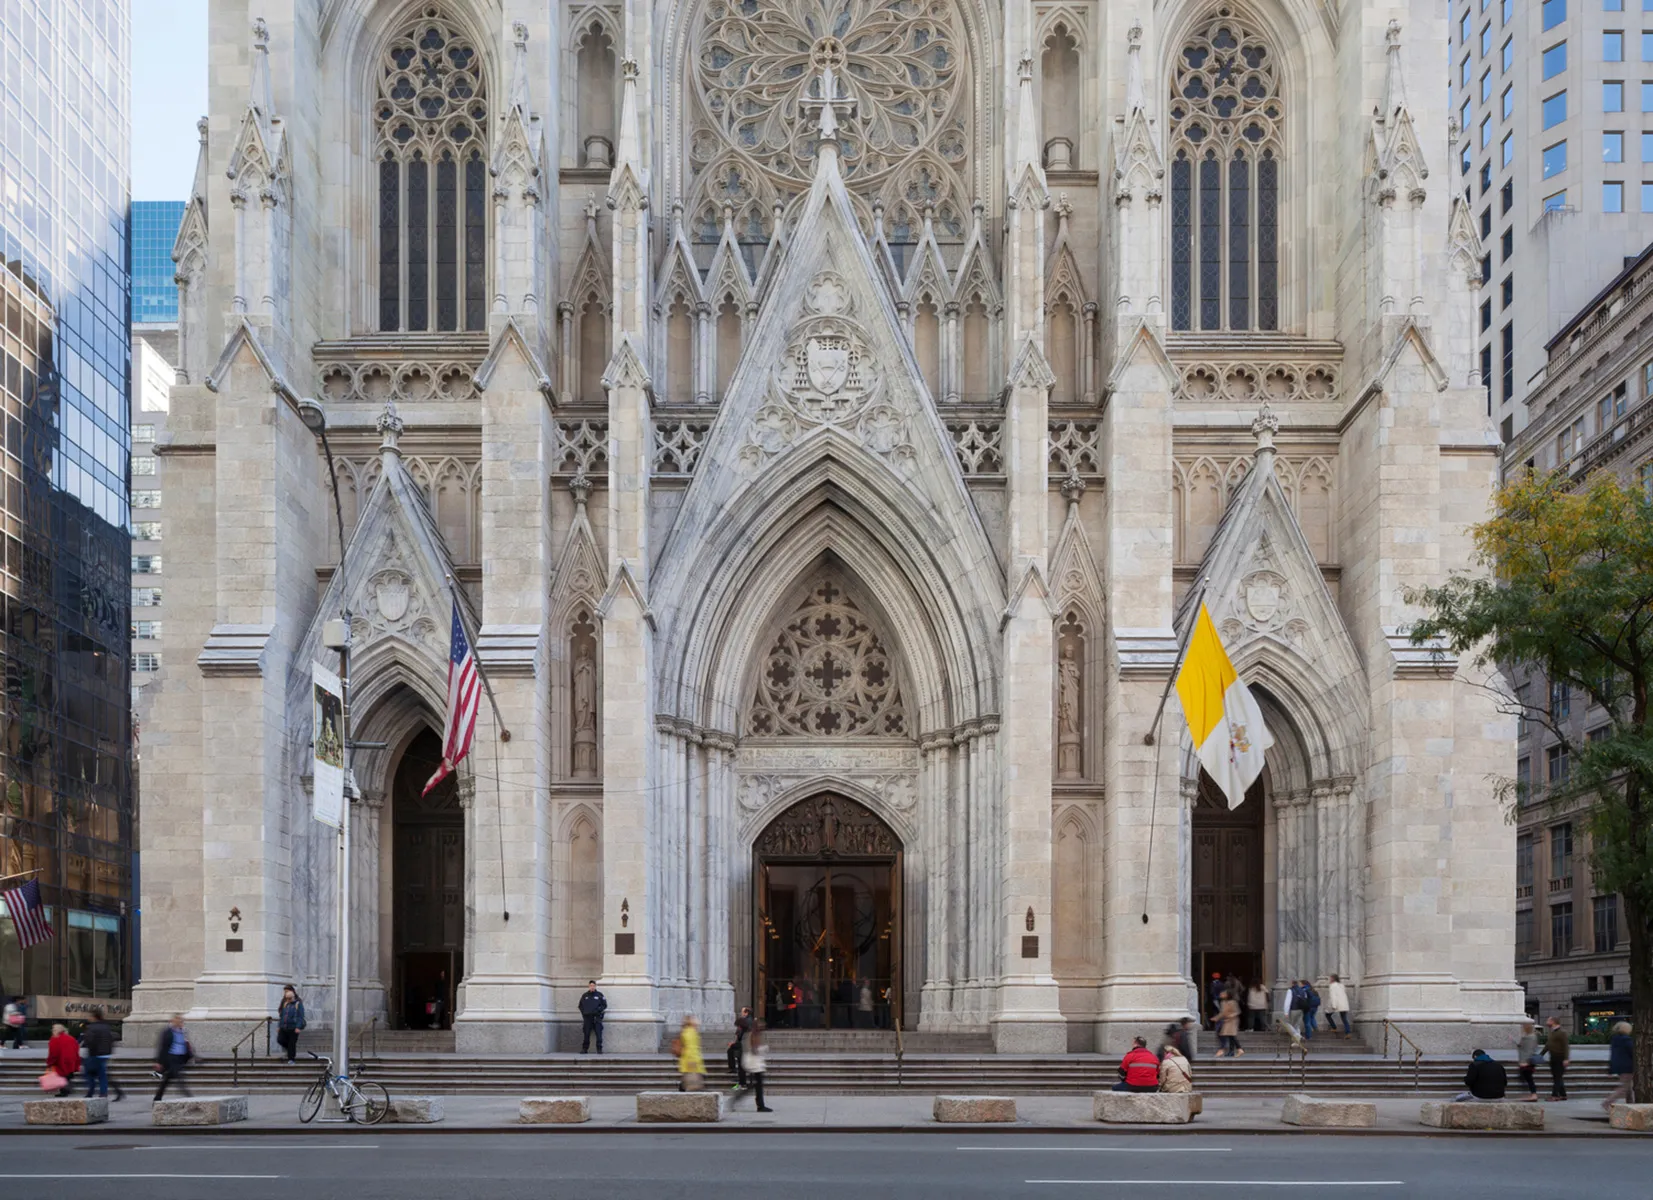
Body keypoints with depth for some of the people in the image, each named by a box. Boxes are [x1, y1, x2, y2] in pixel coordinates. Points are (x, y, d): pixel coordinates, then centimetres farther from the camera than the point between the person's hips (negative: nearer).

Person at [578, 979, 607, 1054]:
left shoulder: (599, 995, 7)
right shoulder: (584, 995, 14)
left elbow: (604, 1005, 7)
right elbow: (580, 1005, 19)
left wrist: (598, 1010, -8)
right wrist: (583, 1012, 3)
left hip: (597, 1017, -2)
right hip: (587, 1017, 2)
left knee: (599, 1034, -8)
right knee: (586, 1034, 1)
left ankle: (599, 1049, -6)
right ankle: (584, 1048, 7)